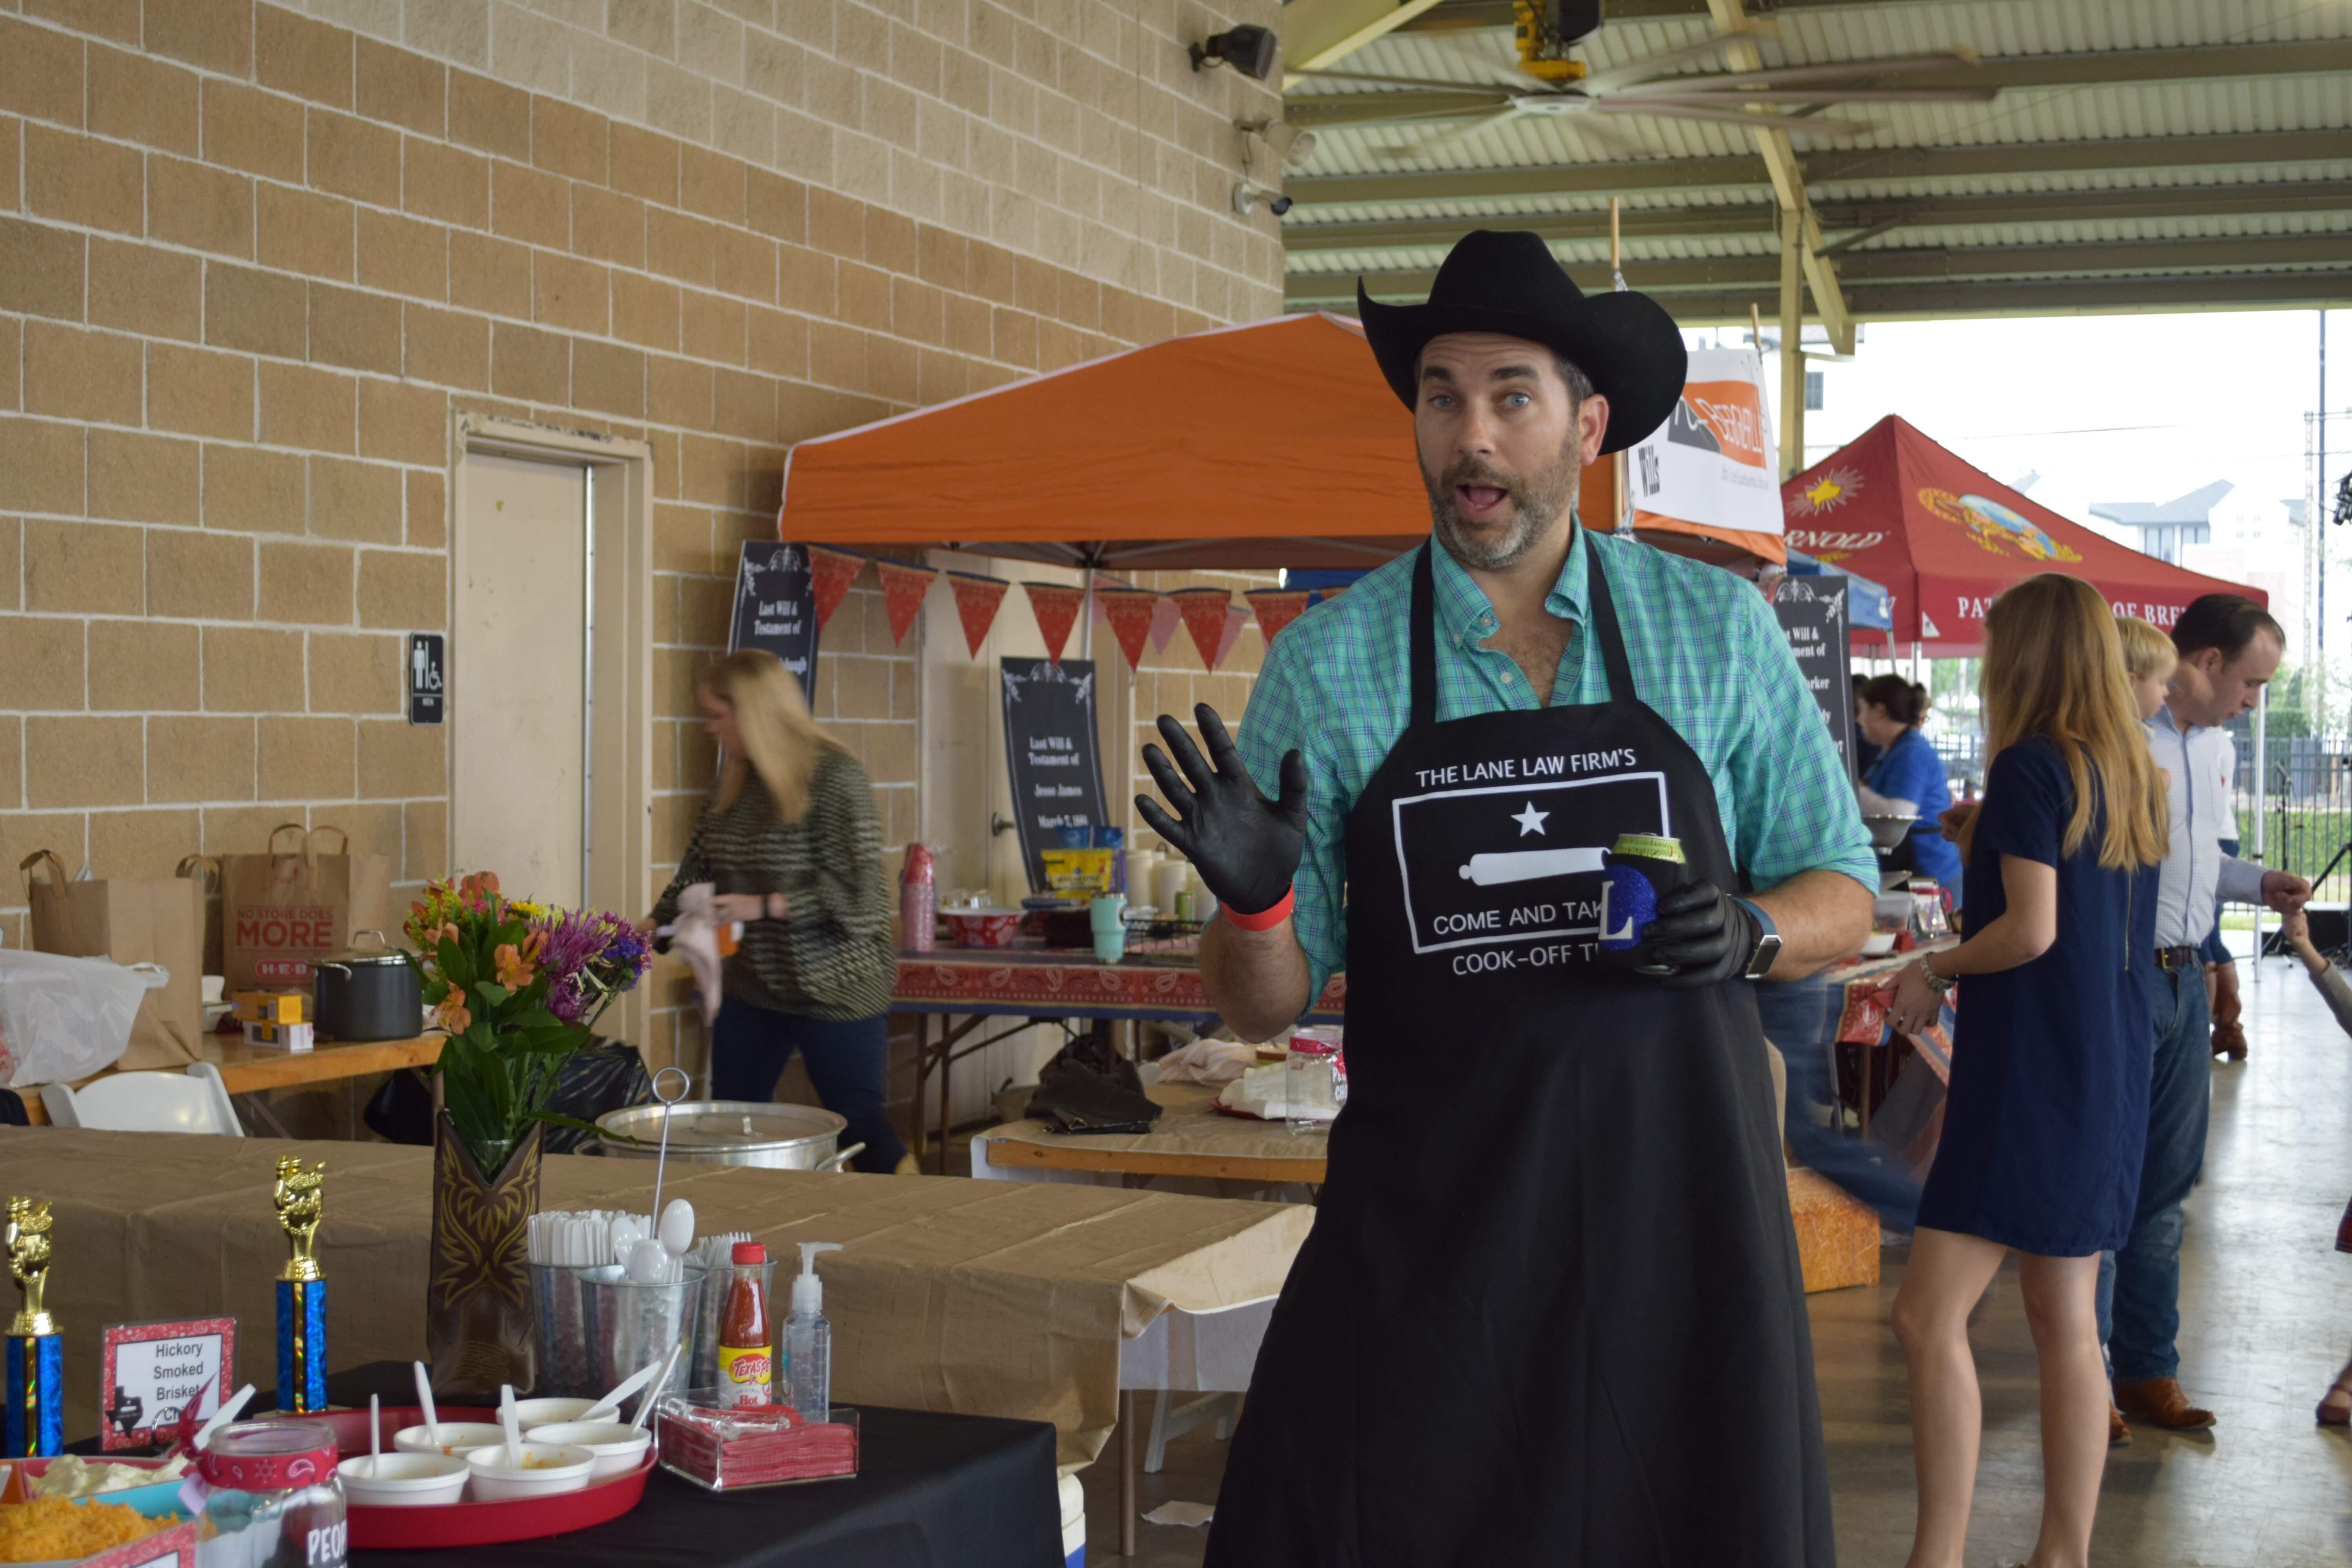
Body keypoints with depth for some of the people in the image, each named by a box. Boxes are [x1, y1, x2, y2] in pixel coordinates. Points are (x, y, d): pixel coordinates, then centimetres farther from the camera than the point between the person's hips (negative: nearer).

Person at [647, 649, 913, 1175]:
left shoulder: (834, 778, -16)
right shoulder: (736, 784, 8)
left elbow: (857, 894, -20)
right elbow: (698, 871, 17)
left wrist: (763, 906, -21)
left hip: (835, 988, -8)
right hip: (755, 986, 8)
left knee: (860, 1121, -1)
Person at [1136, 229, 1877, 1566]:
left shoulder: (1719, 630, 3)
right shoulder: (1325, 663, 0)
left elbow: (1845, 894, 10)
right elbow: (1262, 1007, 3)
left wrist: (1752, 934, -12)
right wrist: (1255, 901, -19)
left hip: (1677, 1212, 1)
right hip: (1421, 1230, -1)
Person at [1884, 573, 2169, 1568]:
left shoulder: (2030, 765, -12)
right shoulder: (2133, 777, 13)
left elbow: (2032, 928, -18)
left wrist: (1935, 971, -5)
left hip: (2029, 1074, -9)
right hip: (2108, 1076, 9)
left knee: (1930, 1316, -11)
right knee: (2067, 1324, 11)